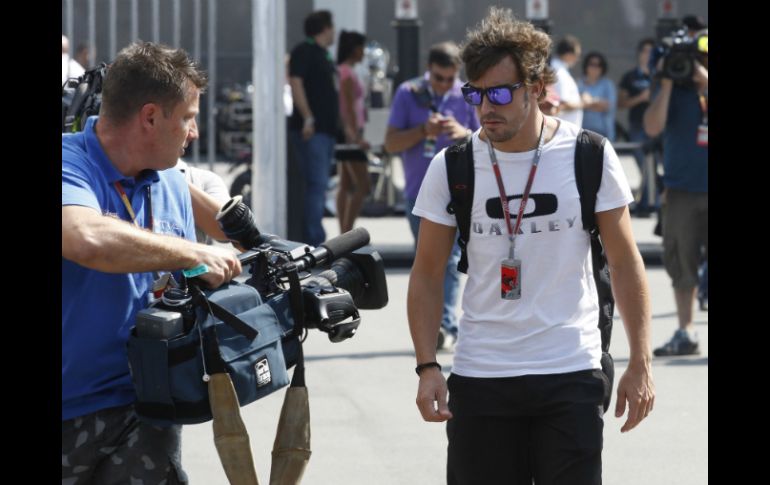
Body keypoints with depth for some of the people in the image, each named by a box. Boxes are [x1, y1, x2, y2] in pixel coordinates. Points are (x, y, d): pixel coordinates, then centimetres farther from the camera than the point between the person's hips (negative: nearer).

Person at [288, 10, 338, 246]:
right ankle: (314, 241, -21)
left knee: (317, 186, 10)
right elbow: (295, 82, -17)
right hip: (311, 130, -10)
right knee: (316, 184, -16)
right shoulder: (304, 51, -7)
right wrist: (307, 117, -24)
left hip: (326, 129, 10)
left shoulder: (323, 55, 21)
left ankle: (311, 240, 14)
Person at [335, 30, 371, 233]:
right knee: (362, 185, -10)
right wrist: (356, 137, -22)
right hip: (350, 132, -10)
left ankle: (344, 233, 9)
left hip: (344, 133, 10)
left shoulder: (340, 71, 14)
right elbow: (349, 107, -20)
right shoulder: (348, 74, -14)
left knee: (346, 186, 9)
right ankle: (347, 233, -15)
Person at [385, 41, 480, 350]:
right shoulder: (409, 94, 2)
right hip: (419, 194, 2)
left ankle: (445, 326, -16)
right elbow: (391, 143, 1)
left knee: (450, 260, -12)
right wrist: (423, 131, -15)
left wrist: (465, 134, -16)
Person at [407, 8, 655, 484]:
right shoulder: (451, 167, 0)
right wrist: (427, 367, -5)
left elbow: (625, 264, 4)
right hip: (479, 378, 1)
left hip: (572, 374, -1)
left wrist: (640, 364, -2)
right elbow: (427, 275, 7)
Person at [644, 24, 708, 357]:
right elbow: (653, 127, -9)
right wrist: (667, 83, -12)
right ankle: (685, 333, 10)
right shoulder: (674, 89, 4)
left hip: (709, 188, -1)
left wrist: (704, 82, -18)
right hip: (682, 191, 1)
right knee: (681, 264, 3)